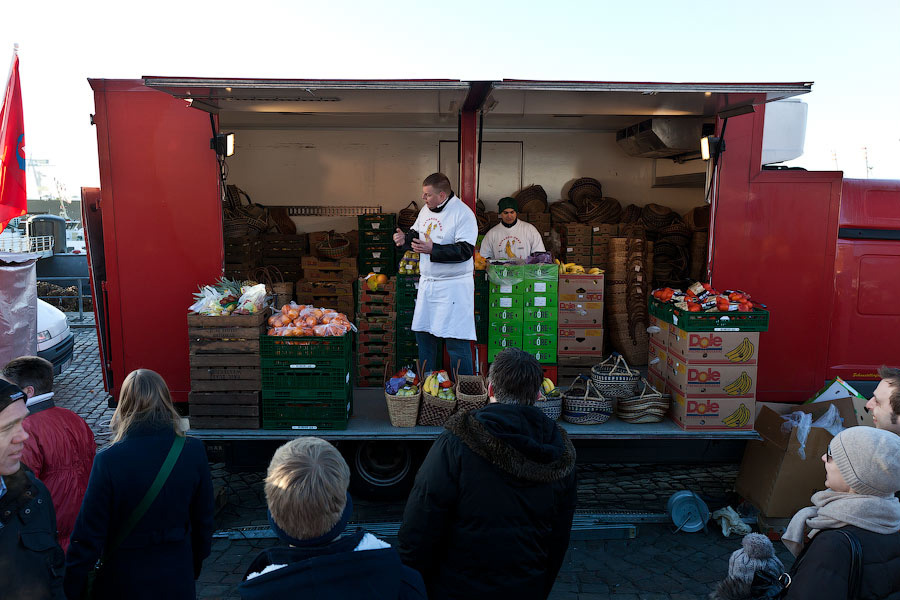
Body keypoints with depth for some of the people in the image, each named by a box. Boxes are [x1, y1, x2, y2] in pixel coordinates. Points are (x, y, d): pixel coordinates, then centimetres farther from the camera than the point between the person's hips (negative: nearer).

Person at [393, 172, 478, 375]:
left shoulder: (463, 213, -15)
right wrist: (405, 238, 3)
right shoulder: (426, 210, 10)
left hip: (453, 286, -8)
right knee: (423, 334, 14)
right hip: (427, 282, 8)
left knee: (456, 341, -5)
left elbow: (465, 251, -22)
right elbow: (416, 233, 25)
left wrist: (432, 250, -29)